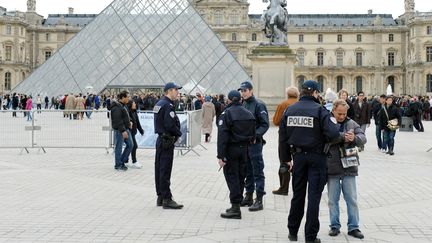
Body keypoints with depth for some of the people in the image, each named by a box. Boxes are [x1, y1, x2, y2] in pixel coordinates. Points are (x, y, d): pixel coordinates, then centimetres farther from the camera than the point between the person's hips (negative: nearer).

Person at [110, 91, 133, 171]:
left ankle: (122, 161, 23)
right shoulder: (117, 107, -18)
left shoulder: (123, 105, 14)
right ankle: (118, 165, 8)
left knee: (130, 144, 13)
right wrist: (123, 131, -25)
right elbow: (118, 120, -23)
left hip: (125, 128, 10)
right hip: (119, 130, -10)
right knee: (119, 147, -1)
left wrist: (129, 121, 10)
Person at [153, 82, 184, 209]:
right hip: (167, 141, -10)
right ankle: (167, 199, -2)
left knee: (159, 169, 13)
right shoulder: (168, 105, -17)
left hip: (161, 139, 10)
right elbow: (170, 125, -24)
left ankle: (160, 197, 22)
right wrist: (179, 133, -6)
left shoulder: (159, 103, 14)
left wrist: (176, 132, 10)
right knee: (165, 170, -6)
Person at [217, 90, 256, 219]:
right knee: (241, 176, 13)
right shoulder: (248, 113, 8)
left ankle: (236, 207, -6)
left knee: (231, 176, -2)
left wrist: (221, 156, -17)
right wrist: (247, 143, 13)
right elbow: (253, 134, 9)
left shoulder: (226, 114, -12)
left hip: (231, 149, -6)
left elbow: (222, 136, -17)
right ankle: (236, 205, 21)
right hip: (244, 149, 6)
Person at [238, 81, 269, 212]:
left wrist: (255, 136, -22)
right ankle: (248, 197, 25)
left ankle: (259, 200, 1)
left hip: (255, 143, -7)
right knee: (247, 171, 15)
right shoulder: (243, 105, 12)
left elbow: (265, 125, -12)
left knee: (258, 171, -3)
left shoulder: (258, 105, -9)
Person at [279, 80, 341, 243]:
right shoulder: (319, 110, -12)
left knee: (297, 195, 16)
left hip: (298, 156, 4)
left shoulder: (289, 110, 3)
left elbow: (283, 137, 4)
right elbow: (333, 134, -23)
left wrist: (286, 158, 11)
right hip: (317, 157, -4)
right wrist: (335, 124, 0)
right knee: (314, 196, 3)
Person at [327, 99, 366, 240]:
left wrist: (354, 138, -27)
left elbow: (363, 138, -5)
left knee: (352, 199, 6)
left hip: (349, 168, 2)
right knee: (333, 200, 9)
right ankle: (334, 226, 22)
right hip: (332, 168, -1)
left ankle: (353, 227, 16)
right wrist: (343, 137, -28)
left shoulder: (351, 124, 5)